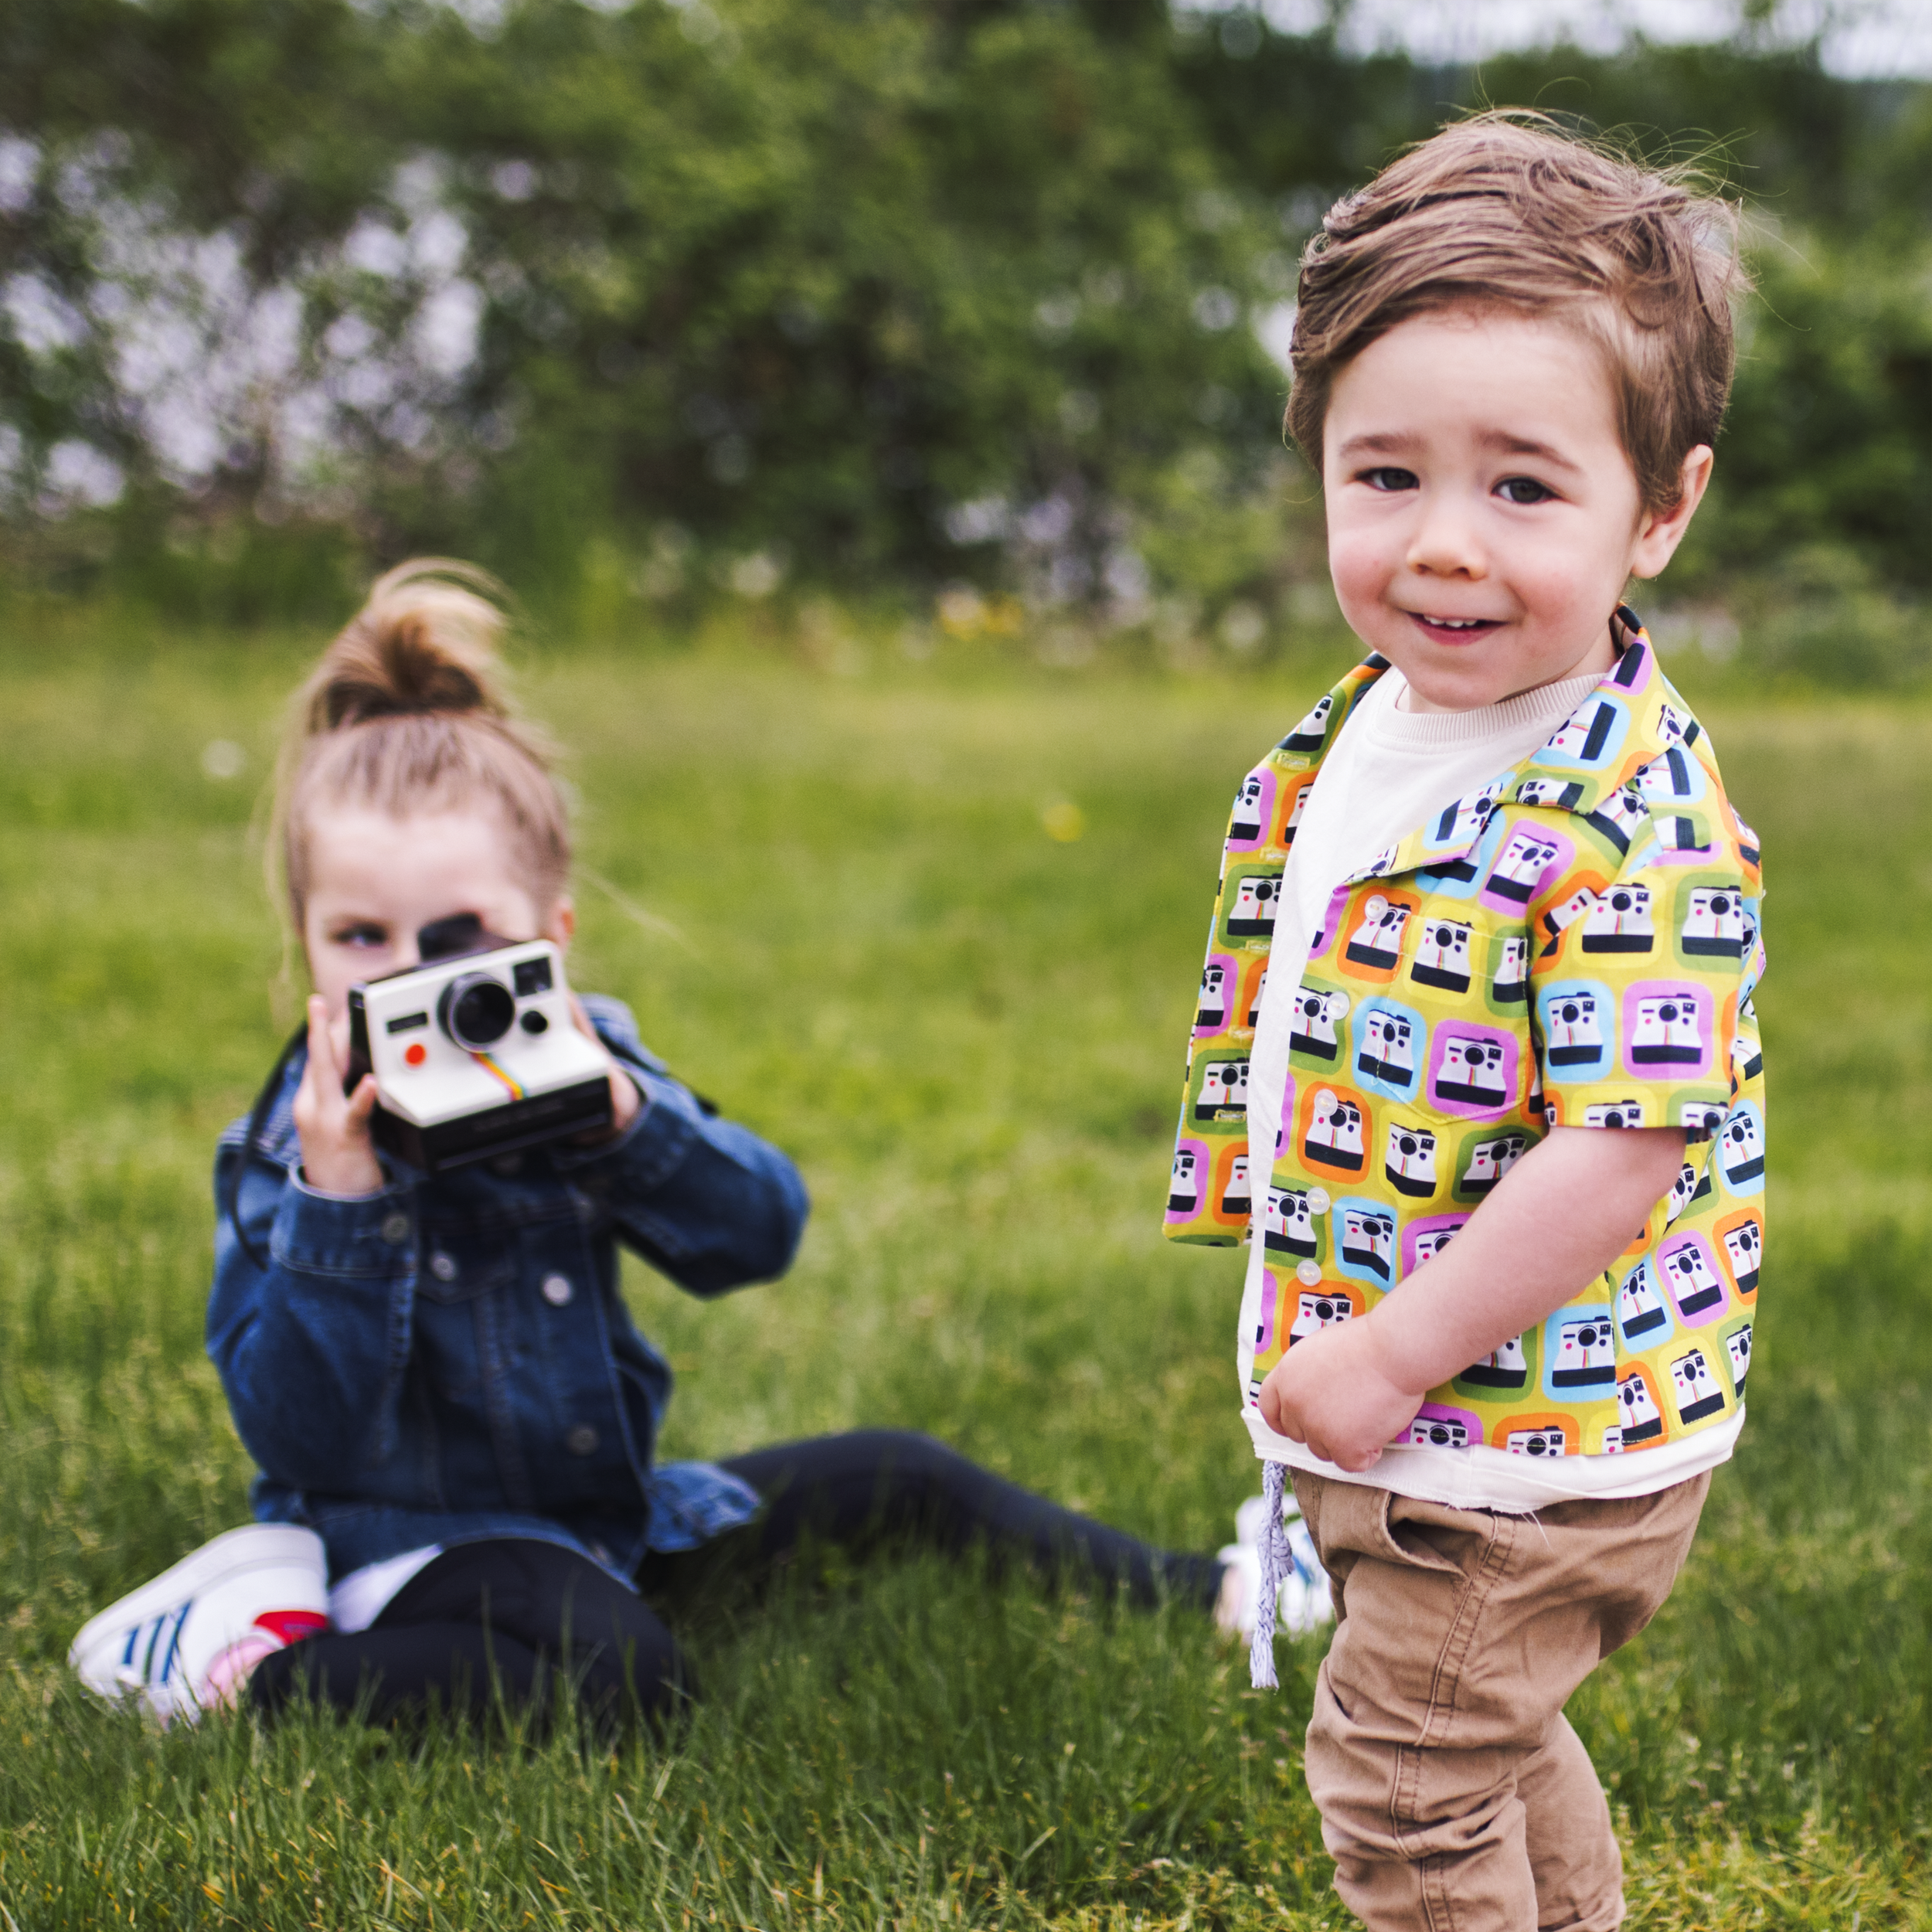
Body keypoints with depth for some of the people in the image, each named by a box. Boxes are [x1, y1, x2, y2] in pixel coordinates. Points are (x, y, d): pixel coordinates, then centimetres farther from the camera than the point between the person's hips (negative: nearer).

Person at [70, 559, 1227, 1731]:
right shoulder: (294, 1148, -15)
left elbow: (763, 1233, -8)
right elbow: (300, 1435, -22)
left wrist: (623, 1117, -26)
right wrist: (337, 1199, -34)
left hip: (610, 1505, 6)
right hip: (414, 1533, -6)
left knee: (893, 1479, 10)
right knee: (623, 1676, -35)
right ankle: (253, 1664, -22)